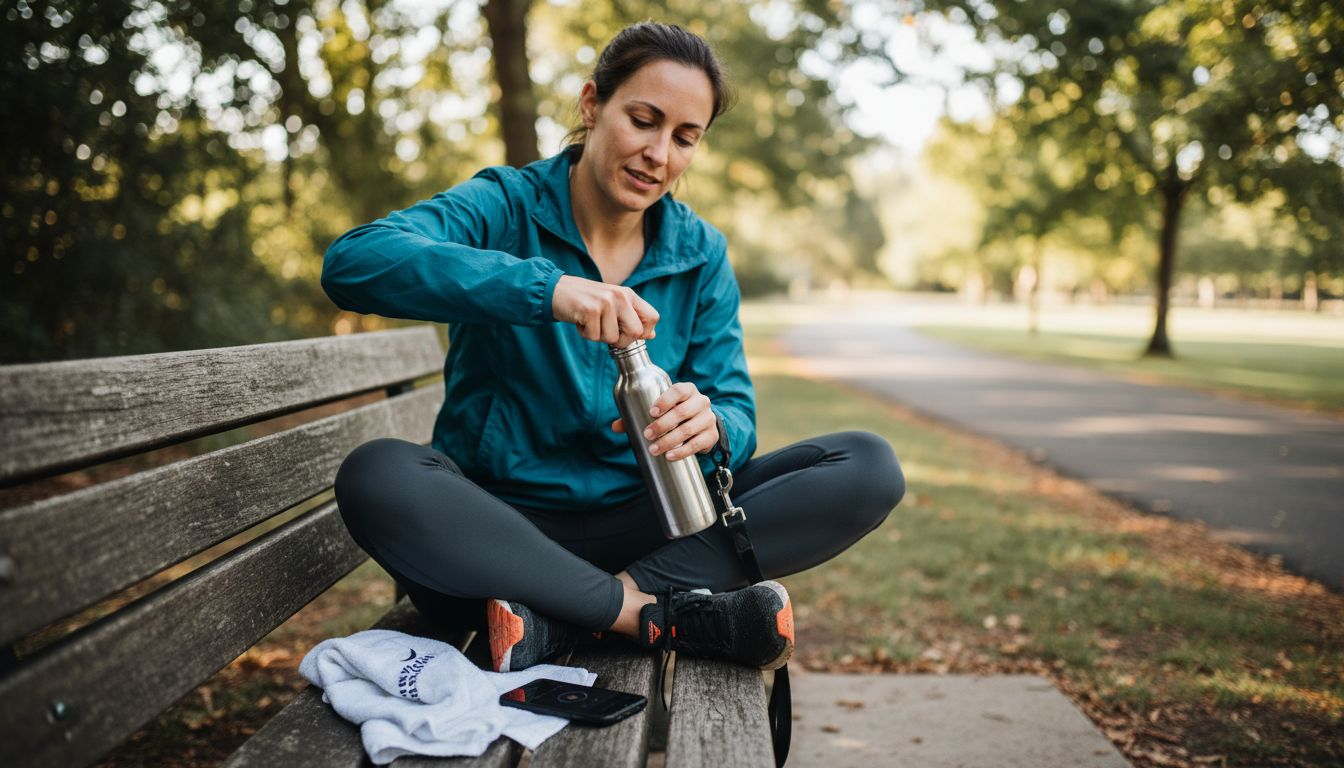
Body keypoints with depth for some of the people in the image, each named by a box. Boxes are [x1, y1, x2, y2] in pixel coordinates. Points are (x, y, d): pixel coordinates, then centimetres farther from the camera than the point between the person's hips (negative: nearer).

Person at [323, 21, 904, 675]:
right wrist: (543, 289, -36)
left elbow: (737, 416, 2)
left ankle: (561, 613, -24)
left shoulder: (702, 254, 8)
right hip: (500, 530, -3)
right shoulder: (505, 206, -4)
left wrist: (709, 425, -25)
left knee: (868, 467, -13)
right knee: (376, 475, -35)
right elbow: (350, 263, -24)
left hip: (642, 522, 4)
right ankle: (661, 614, -25)